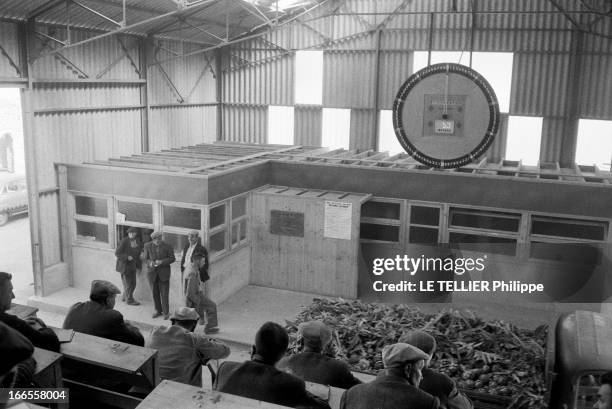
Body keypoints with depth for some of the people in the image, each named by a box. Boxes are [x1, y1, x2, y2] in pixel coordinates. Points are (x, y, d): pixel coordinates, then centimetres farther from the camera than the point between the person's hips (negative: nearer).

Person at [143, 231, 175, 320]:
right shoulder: (147, 246, -1)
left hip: (164, 273, -2)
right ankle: (158, 310, 27)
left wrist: (162, 262, -18)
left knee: (164, 294, -3)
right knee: (155, 293, 11)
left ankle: (166, 313, 6)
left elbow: (172, 258, -3)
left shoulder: (167, 247, -7)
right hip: (152, 272, 3)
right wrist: (150, 263, -18)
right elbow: (146, 259, 5)